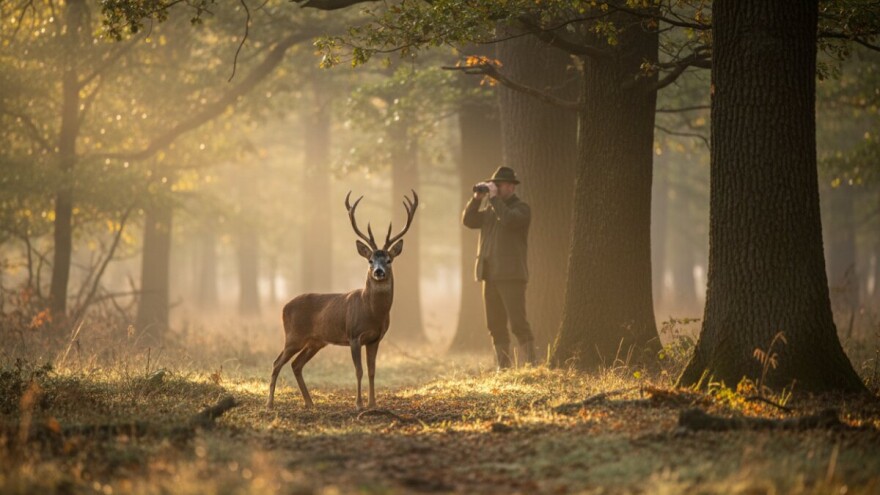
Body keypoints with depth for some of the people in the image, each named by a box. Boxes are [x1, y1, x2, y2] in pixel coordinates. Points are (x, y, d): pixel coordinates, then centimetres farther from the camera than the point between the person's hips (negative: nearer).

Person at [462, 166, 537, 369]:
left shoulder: (521, 208, -1)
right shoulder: (490, 208, 19)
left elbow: (508, 220, -21)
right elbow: (468, 221, 9)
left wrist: (494, 198, -15)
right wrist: (477, 198, -2)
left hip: (511, 275, -7)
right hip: (490, 275, 7)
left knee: (518, 322, -12)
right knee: (495, 325, 7)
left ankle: (531, 364, -13)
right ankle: (503, 366, 12)